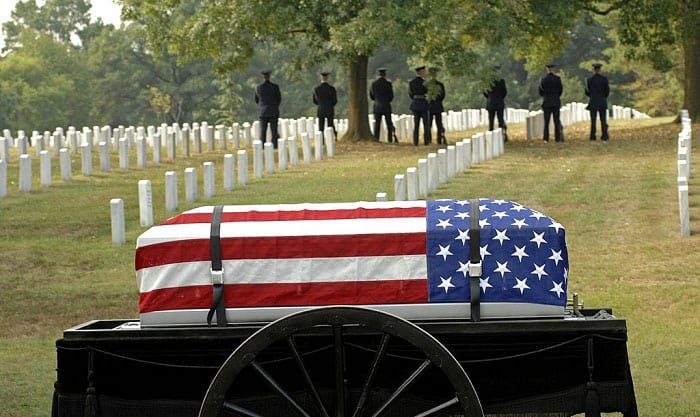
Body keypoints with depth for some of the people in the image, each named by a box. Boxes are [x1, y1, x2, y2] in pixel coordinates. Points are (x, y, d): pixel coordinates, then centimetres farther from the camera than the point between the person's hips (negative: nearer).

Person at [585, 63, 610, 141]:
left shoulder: (589, 79, -3)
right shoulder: (604, 79, -4)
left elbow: (587, 92, 3)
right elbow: (607, 91, -1)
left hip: (593, 102, 0)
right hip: (602, 102, 0)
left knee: (593, 120, 4)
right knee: (603, 120, 3)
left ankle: (593, 136, 0)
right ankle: (604, 136, -2)